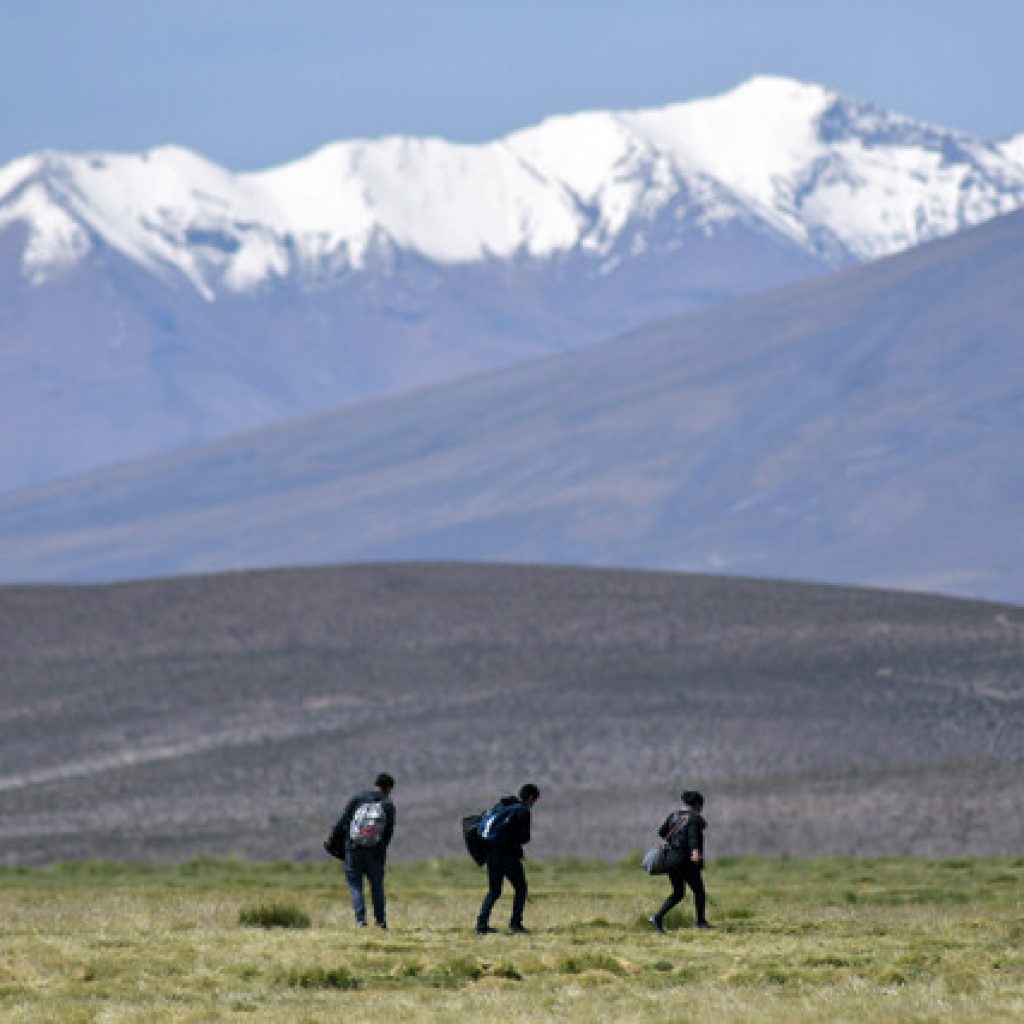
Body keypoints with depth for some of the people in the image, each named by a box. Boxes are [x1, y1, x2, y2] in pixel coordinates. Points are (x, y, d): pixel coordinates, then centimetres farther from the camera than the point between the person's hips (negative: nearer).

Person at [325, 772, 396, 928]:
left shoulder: (358, 797, 0)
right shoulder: (388, 805, 2)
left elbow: (343, 820, -3)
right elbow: (389, 832, 3)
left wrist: (331, 839, 4)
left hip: (353, 847, -1)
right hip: (375, 851, 1)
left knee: (355, 885, 4)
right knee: (377, 886, 14)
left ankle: (360, 919, -6)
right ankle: (380, 920, 14)